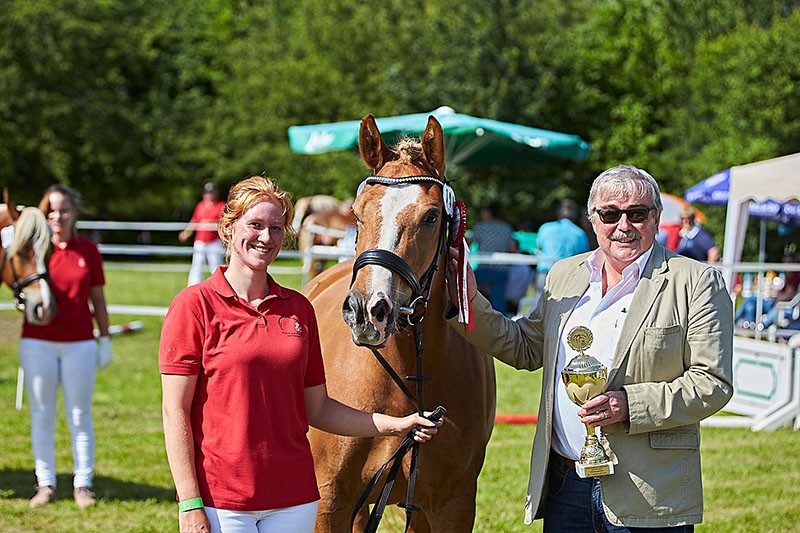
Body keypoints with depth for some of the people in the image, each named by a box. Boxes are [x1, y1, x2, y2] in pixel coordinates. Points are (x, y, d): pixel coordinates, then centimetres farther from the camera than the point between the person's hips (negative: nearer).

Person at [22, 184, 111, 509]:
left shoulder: (88, 250, 2)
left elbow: (98, 299, 7)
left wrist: (105, 339, 5)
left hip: (79, 343, 0)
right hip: (37, 342, 0)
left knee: (80, 416, 5)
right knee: (41, 415, 6)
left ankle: (82, 485, 13)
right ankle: (45, 484, 15)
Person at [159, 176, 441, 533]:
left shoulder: (299, 308, 9)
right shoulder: (194, 305, -4)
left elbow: (317, 408, 13)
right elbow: (175, 412, -7)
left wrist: (395, 425, 3)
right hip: (219, 500, -4)